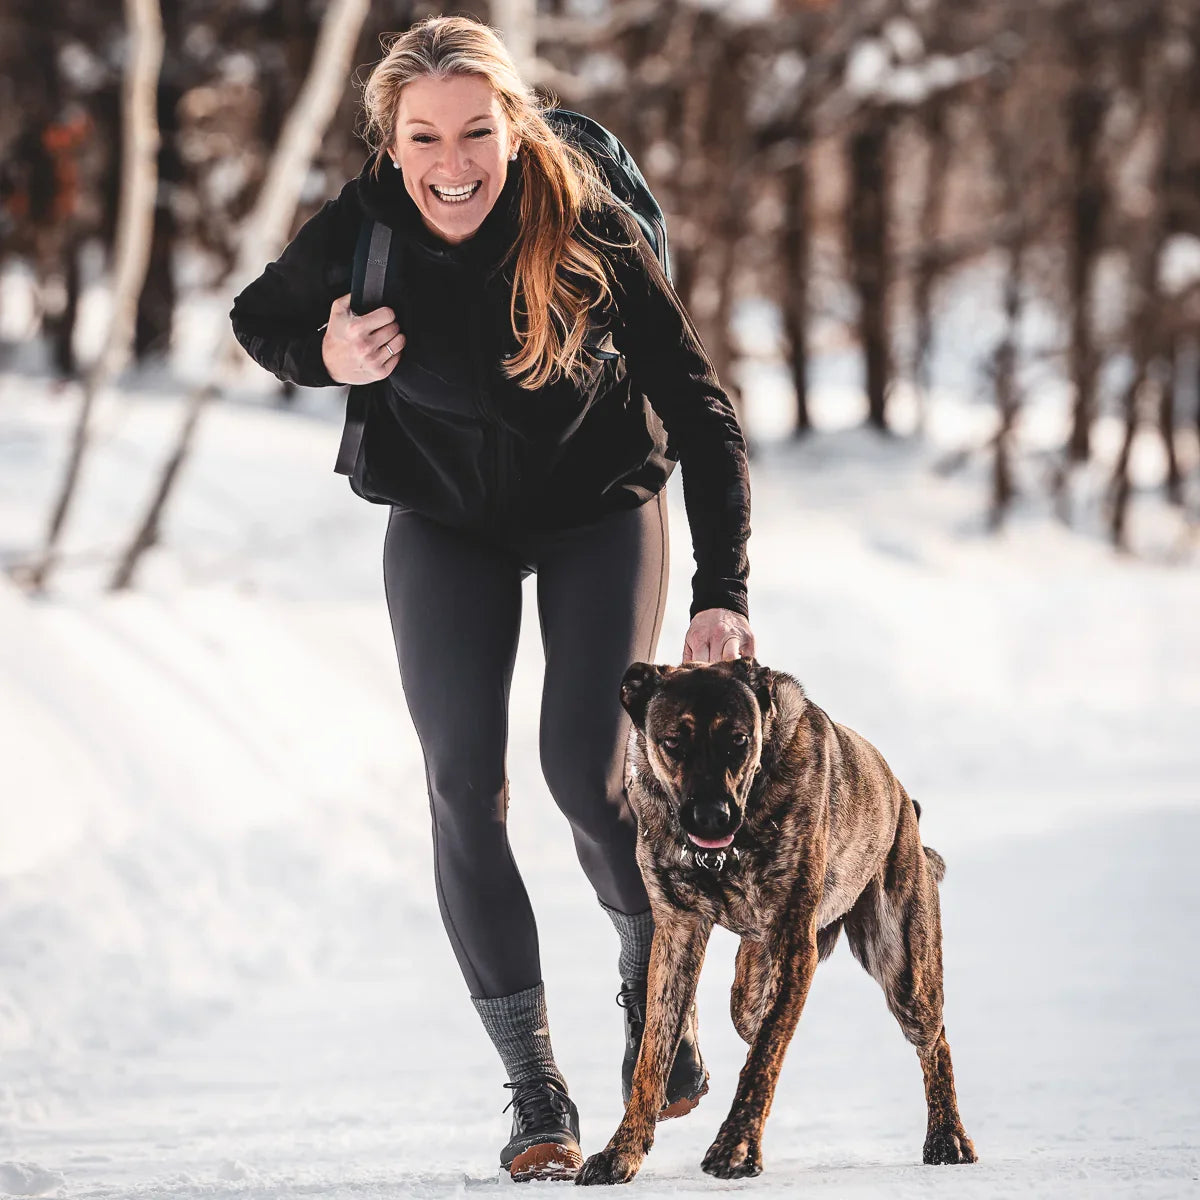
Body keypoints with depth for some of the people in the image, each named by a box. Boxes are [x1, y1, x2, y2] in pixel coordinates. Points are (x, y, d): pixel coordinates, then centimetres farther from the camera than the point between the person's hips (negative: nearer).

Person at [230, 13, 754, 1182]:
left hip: (598, 510, -2)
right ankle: (534, 1089, -4)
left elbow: (701, 409, -24)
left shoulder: (586, 227, -28)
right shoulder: (360, 229, -22)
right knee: (463, 783, -10)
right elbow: (257, 318, 0)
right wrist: (323, 356, -23)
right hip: (444, 522, 2)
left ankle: (653, 985, 17)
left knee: (587, 772, -14)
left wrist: (722, 594, -31)